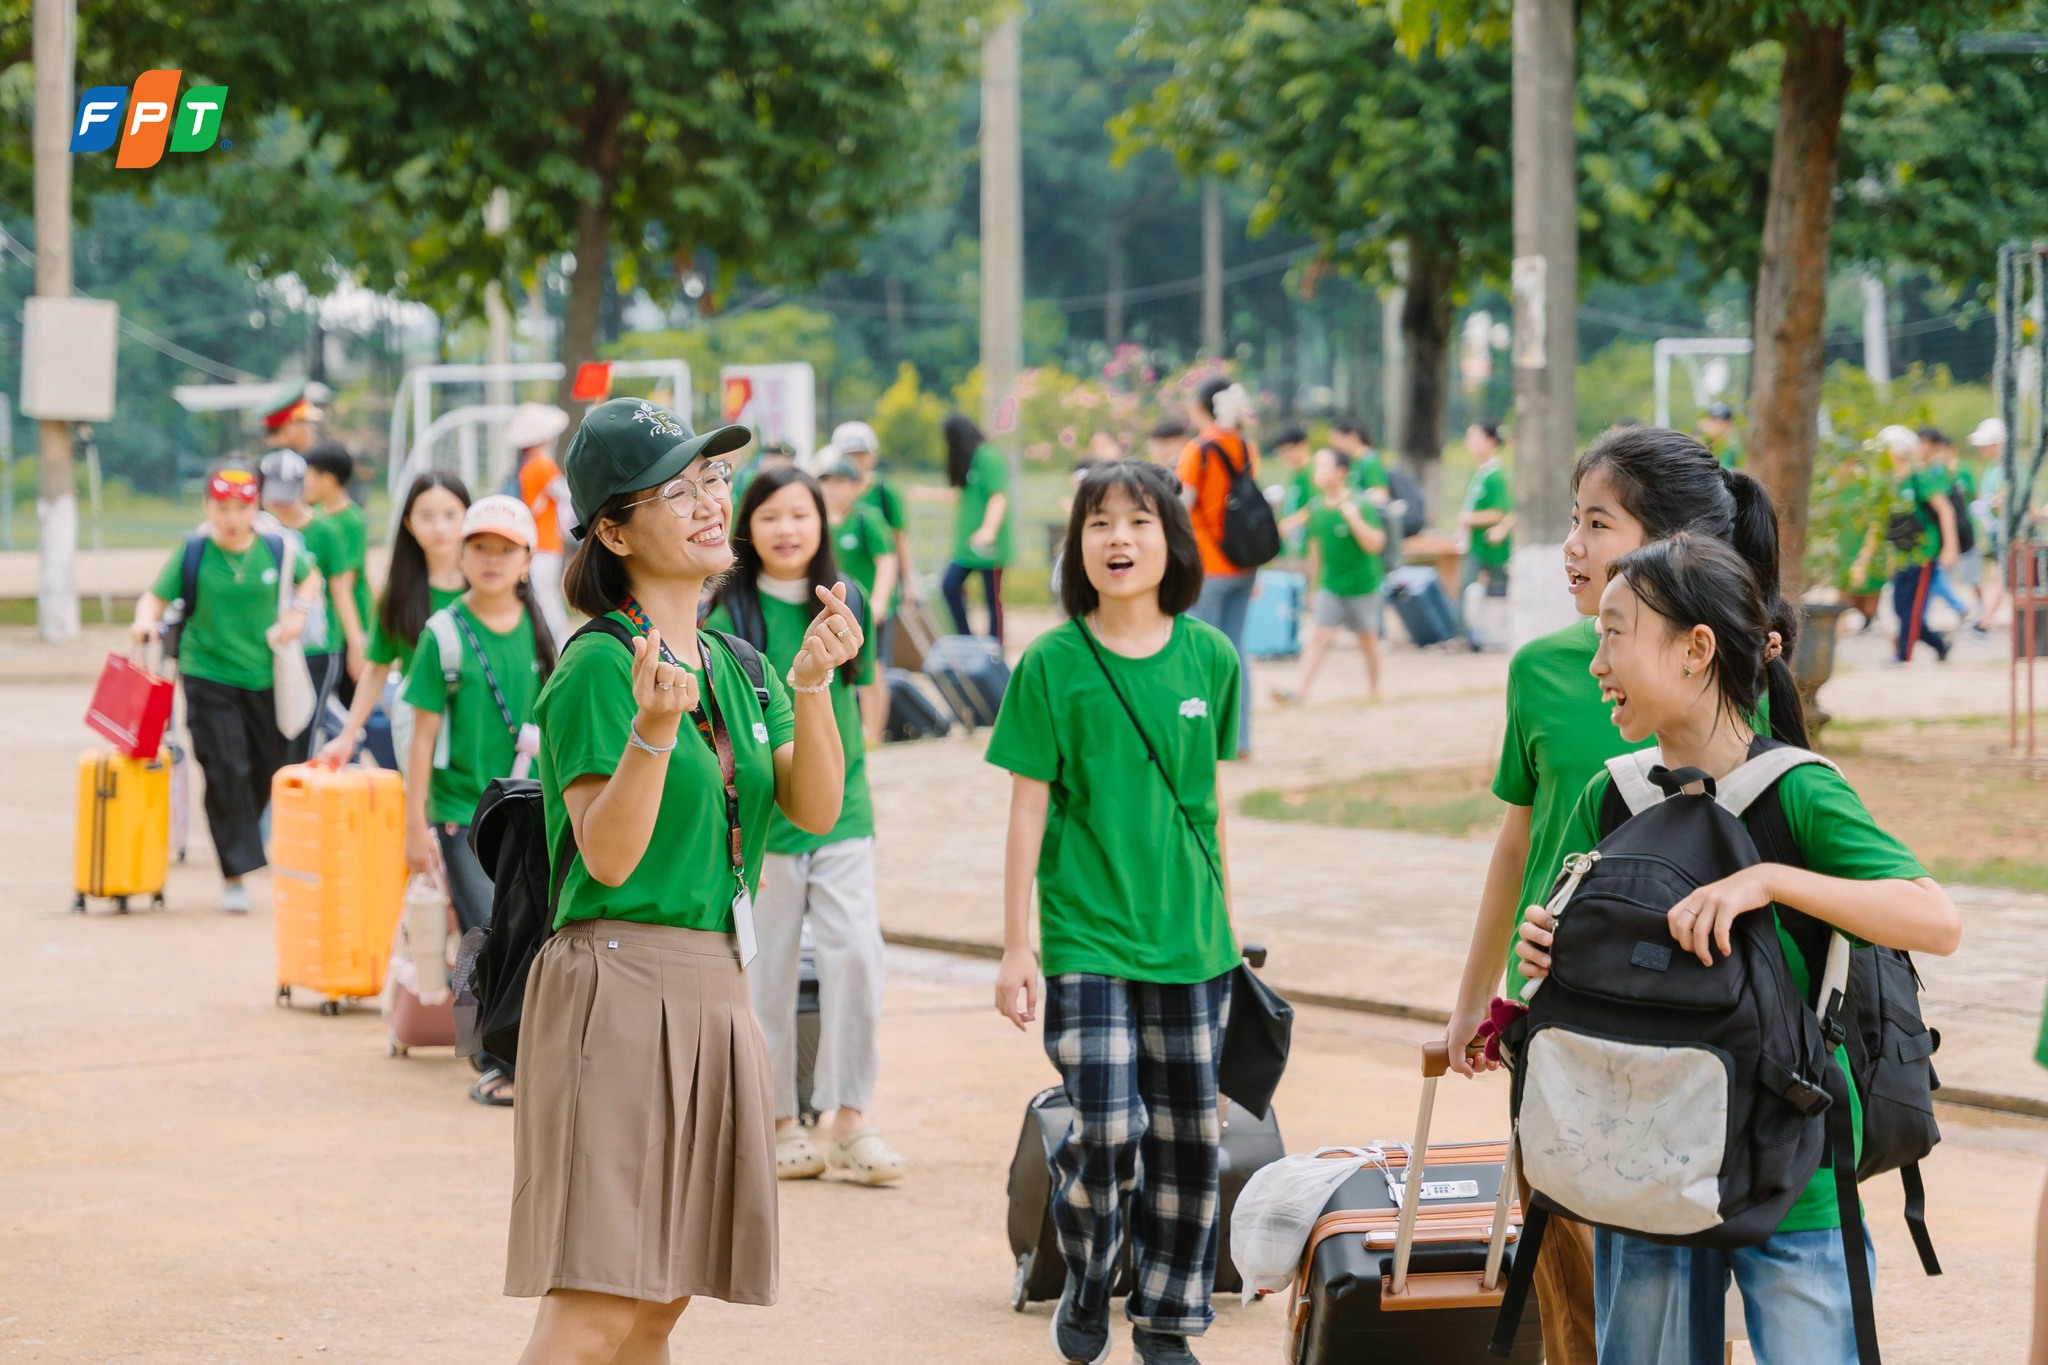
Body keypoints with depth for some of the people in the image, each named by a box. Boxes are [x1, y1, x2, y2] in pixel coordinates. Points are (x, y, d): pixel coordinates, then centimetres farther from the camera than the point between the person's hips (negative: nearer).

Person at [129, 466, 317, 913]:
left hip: (264, 677, 3)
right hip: (209, 677, -3)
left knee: (267, 769, 10)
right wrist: (146, 620, -20)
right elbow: (157, 596, 1)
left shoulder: (275, 550, 0)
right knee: (226, 770, -12)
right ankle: (235, 873, -8)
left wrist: (298, 611, 1)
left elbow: (310, 576, 18)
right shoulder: (194, 553, -5)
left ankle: (241, 837, 36)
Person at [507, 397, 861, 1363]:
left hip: (716, 989, 8)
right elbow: (608, 857, -16)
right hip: (621, 984, -8)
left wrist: (812, 686, -11)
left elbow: (815, 810, 3)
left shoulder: (739, 668, 13)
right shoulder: (596, 669, -9)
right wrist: (655, 730, -30)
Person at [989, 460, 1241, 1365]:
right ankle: (1085, 1286, 17)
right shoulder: (1052, 665, -6)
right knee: (1106, 1130, -11)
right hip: (1086, 936, -3)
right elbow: (1028, 812, -3)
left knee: (1190, 1135, 7)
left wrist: (1226, 924, 13)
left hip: (1190, 941, 3)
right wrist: (1016, 949, -4)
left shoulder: (1210, 659, 2)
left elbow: (1211, 801, 11)